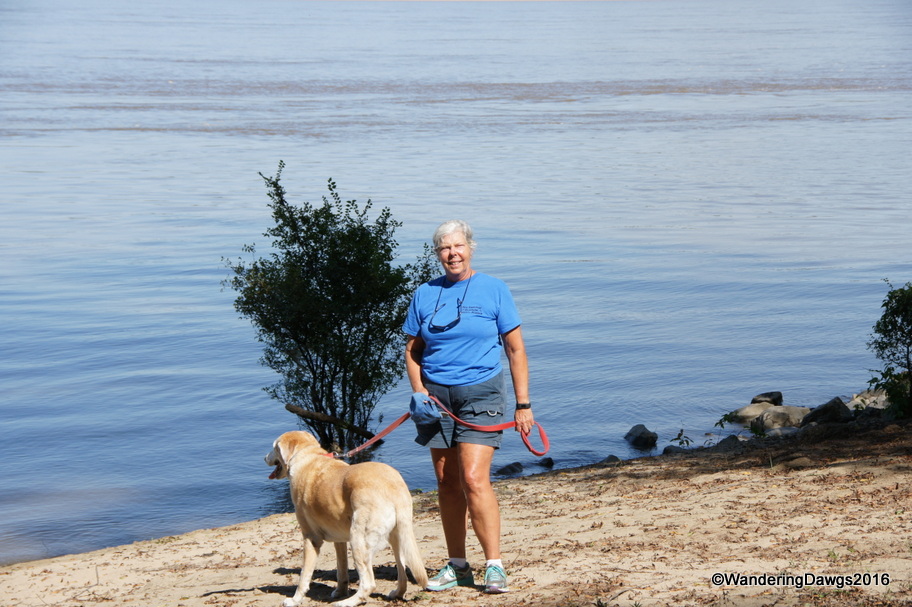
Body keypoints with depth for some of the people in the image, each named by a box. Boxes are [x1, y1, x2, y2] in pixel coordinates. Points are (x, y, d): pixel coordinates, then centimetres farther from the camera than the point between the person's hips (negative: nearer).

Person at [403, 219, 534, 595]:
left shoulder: (494, 290, -1)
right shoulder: (425, 294, 7)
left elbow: (516, 350, 1)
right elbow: (412, 350, 12)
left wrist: (523, 404, -3)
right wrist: (419, 390, -5)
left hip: (480, 393, -4)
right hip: (437, 396, 4)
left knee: (474, 479, -15)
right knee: (447, 483, 7)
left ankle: (494, 565, -8)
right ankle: (457, 566, 17)